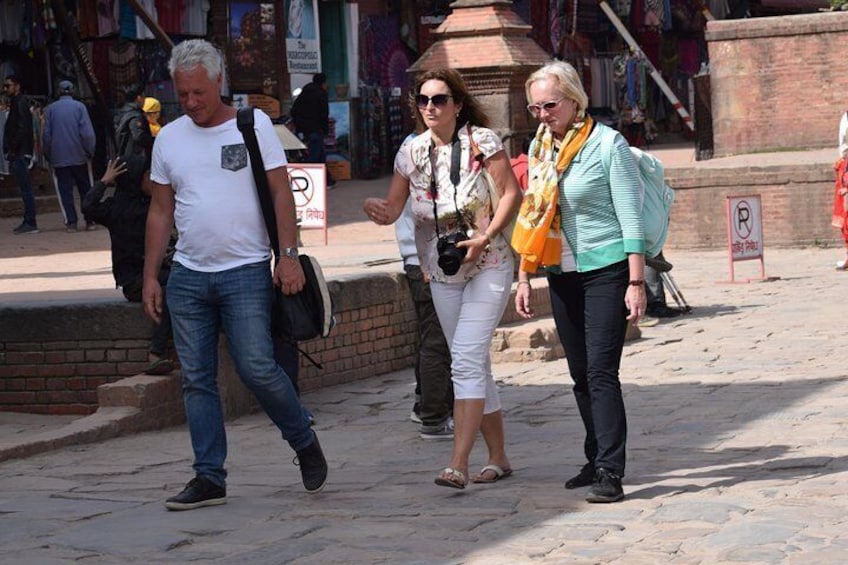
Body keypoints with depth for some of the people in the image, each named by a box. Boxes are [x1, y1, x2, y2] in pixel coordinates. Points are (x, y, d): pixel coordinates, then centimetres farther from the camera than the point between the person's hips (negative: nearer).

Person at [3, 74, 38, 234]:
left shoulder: (21, 103, -10)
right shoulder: (15, 103, 19)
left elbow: (22, 128, -19)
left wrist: (12, 150, -19)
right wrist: (10, 151, 12)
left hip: (20, 153, -10)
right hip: (18, 154, 10)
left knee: (26, 189, -9)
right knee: (25, 189, 10)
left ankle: (30, 223, -9)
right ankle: (29, 222, 13)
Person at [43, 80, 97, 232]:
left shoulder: (50, 109, 2)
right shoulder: (79, 106, -3)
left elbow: (47, 134, 3)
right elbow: (87, 132, -8)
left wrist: (48, 155, 12)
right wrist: (90, 151, 3)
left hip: (59, 157, 1)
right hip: (78, 156, -1)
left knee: (65, 190, 3)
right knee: (85, 189, 8)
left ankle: (71, 222, -3)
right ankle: (90, 221, 6)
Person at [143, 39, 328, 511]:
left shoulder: (252, 125, 0)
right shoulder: (169, 138, 10)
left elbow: (281, 193, -3)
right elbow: (161, 212, 14)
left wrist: (289, 254, -13)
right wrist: (150, 276, 9)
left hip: (246, 272, -4)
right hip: (187, 276, 4)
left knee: (258, 368, -11)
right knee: (197, 380, 4)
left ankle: (305, 442, 14)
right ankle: (210, 478, 10)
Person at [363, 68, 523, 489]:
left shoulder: (480, 140, -8)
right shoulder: (412, 151, 4)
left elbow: (512, 193, -8)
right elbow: (393, 208, 4)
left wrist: (485, 238, -19)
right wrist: (378, 211, -20)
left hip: (487, 266, -5)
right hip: (442, 273, 5)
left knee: (466, 359, -17)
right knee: (474, 364, 11)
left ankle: (458, 464, -21)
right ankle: (498, 458, 21)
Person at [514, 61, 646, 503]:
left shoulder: (606, 144, -11)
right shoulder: (540, 146, 8)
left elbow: (631, 217, -12)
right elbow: (532, 216, 17)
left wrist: (636, 283, -16)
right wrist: (524, 277, 14)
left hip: (606, 270, -6)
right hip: (562, 274, 6)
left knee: (601, 371, -12)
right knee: (580, 374, 11)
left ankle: (610, 473, -13)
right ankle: (597, 459, 22)